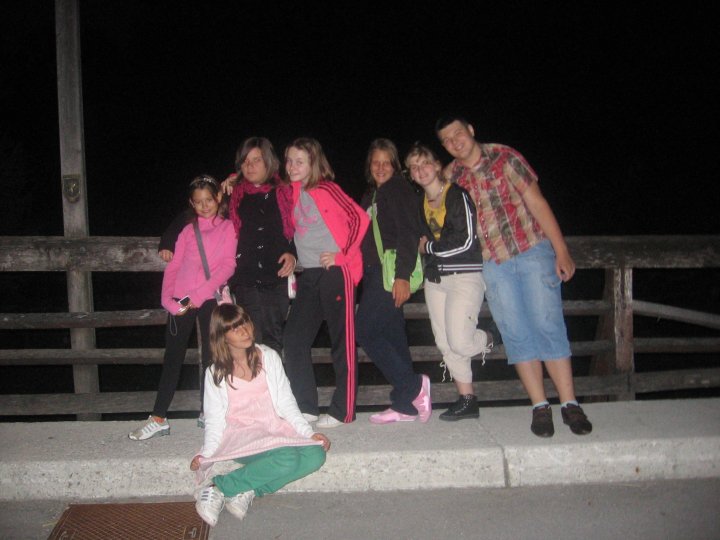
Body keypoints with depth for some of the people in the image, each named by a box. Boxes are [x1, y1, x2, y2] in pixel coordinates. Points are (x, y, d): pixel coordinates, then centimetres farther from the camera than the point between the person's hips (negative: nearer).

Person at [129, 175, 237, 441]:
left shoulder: (228, 228, 5)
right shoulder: (188, 231, 14)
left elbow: (227, 266, -6)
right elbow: (172, 267, 9)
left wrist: (199, 295, -14)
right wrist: (168, 300, -6)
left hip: (209, 299, -2)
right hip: (180, 301, 3)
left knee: (210, 356, 2)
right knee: (172, 357, 3)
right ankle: (158, 419, 7)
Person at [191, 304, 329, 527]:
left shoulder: (269, 358, 7)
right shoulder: (215, 373, 4)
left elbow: (286, 402, 8)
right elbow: (214, 419, 4)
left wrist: (309, 432, -3)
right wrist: (206, 453, -13)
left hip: (275, 430, 4)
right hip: (241, 438, -3)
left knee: (316, 454, -25)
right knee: (288, 459, -32)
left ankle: (248, 491, -20)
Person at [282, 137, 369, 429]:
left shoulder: (326, 189, -9)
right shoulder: (293, 192, 11)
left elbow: (360, 218, -14)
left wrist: (342, 254, -14)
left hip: (335, 272, -7)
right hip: (309, 276, 8)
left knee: (342, 342, 0)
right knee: (293, 339, 4)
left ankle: (342, 411, 9)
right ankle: (306, 408, 13)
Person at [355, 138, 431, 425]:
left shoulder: (399, 189, -4)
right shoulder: (371, 194, 20)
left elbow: (408, 234, -14)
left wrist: (402, 275, -21)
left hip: (390, 272, -8)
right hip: (374, 273, 8)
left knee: (366, 331, -11)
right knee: (392, 336, 8)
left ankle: (413, 386, -4)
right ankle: (405, 405, 12)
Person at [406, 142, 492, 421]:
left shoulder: (457, 195, -10)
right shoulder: (421, 202, 12)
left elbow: (465, 241, -16)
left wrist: (429, 246, -6)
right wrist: (429, 258, 5)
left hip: (465, 275, -7)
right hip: (435, 278, 7)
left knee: (460, 342, -14)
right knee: (445, 344, 5)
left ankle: (486, 340, 21)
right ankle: (467, 400, 15)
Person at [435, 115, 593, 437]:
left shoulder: (504, 157, -4)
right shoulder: (449, 178, 3)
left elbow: (537, 203, -5)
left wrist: (562, 252, -8)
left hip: (533, 250, -2)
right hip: (493, 264, 3)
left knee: (548, 324, -6)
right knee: (515, 334, 1)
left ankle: (569, 404, 2)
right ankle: (540, 407, 9)